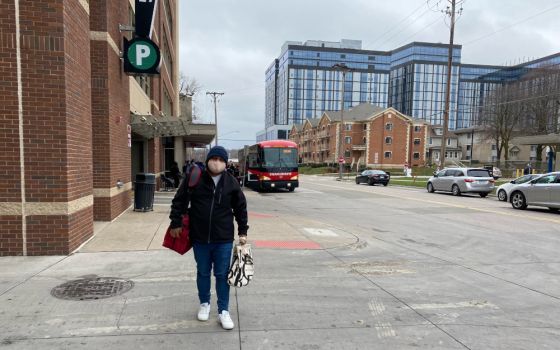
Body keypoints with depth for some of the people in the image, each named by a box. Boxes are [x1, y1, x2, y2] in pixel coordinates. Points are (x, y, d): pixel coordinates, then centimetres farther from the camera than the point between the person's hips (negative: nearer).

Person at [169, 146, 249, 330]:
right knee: (203, 273, 17)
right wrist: (176, 223, 2)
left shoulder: (231, 182, -3)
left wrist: (243, 232, 7)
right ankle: (204, 303, 39)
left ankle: (223, 311, 21)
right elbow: (179, 201, 3)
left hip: (224, 239, 0)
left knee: (222, 275, 7)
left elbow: (241, 208, 6)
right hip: (200, 238, 1)